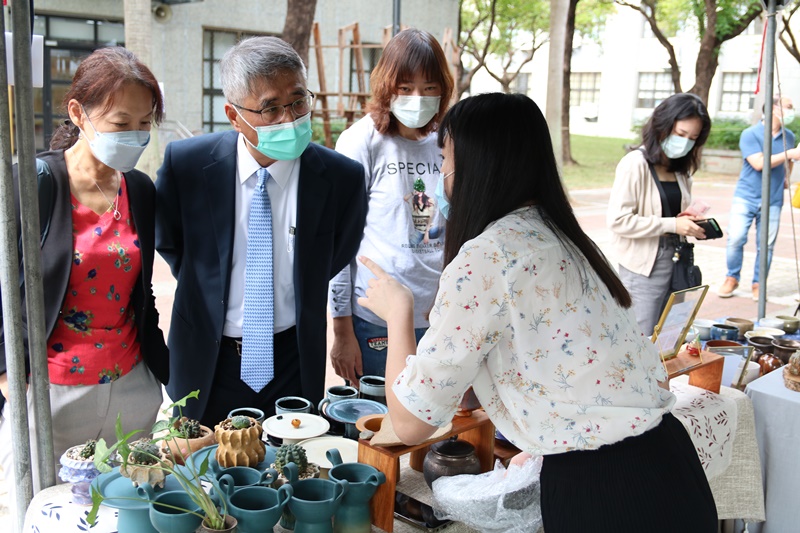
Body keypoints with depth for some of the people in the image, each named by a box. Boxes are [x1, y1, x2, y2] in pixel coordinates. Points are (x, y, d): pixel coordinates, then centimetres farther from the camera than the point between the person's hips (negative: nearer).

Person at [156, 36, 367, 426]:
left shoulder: (342, 178, -14)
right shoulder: (185, 164, -13)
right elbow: (166, 240, 6)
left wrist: (293, 302, 7)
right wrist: (208, 291, 5)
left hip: (294, 362, 0)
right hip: (207, 363, 1)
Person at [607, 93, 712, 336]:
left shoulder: (680, 168, 11)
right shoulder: (635, 164, -13)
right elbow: (618, 220, -19)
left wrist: (692, 223, 2)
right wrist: (672, 225, -20)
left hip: (675, 261, 7)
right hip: (643, 267, -7)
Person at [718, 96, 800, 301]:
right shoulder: (750, 134, -6)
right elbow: (759, 163, -19)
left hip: (773, 200, 4)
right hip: (746, 197, -3)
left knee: (766, 245, 2)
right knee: (736, 238, -10)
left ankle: (758, 284, 16)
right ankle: (732, 278, 9)